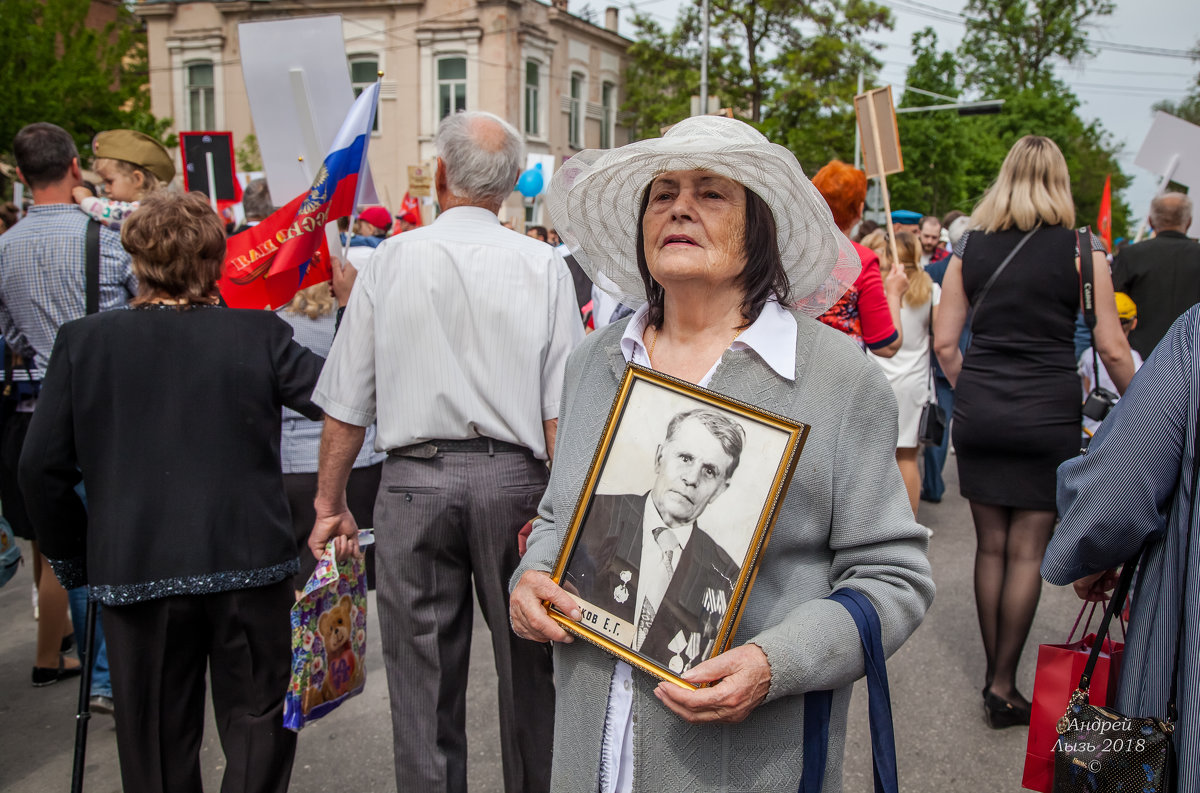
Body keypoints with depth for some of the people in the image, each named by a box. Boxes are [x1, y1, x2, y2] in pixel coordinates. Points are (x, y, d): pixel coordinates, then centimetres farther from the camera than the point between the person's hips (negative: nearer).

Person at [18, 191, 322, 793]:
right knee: (258, 722, 14)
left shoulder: (82, 342, -3)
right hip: (250, 562, -1)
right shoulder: (258, 335, -8)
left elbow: (42, 467, -1)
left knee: (158, 740, 16)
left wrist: (71, 558, 12)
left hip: (135, 572, 1)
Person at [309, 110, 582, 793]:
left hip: (415, 481, 0)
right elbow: (561, 410, -6)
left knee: (423, 685, 9)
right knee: (528, 671, 14)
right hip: (514, 479, 0)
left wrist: (331, 501, 11)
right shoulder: (544, 266, 0)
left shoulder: (391, 261, 1)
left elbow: (346, 407, 2)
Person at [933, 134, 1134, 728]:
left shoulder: (969, 247, 5)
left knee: (991, 546, 12)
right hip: (1048, 415, -3)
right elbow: (1112, 350, -4)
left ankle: (994, 678, 22)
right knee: (1028, 552, 4)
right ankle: (1003, 687, 9)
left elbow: (945, 343, 4)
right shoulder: (1082, 250, -4)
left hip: (979, 413, 3)